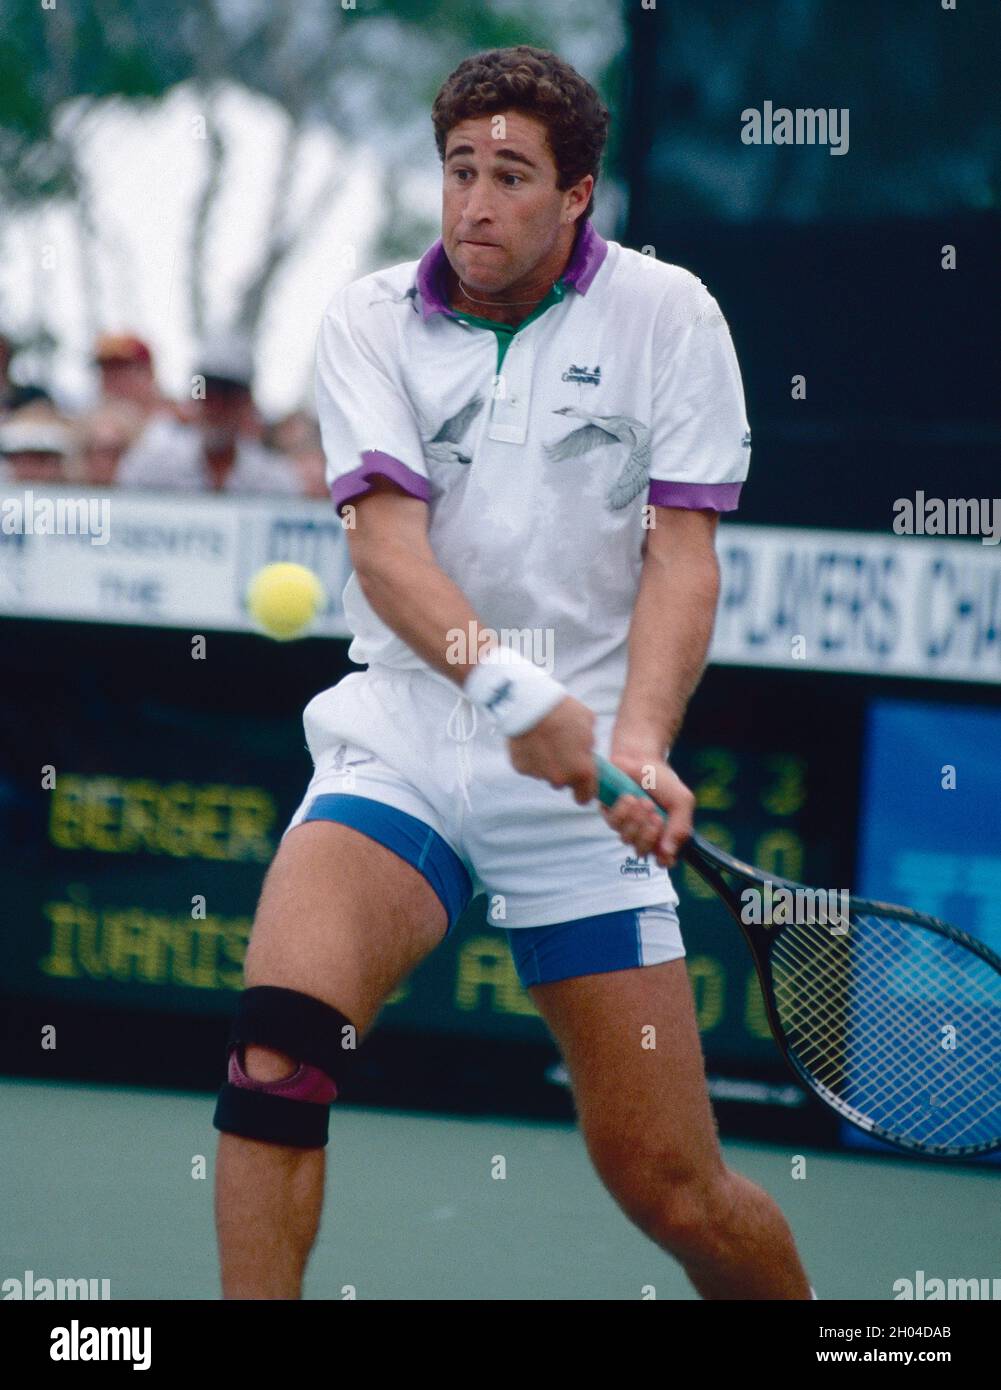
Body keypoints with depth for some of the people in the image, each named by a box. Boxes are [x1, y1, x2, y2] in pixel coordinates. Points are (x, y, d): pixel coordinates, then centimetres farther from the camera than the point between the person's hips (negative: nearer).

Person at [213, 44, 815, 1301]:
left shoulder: (667, 315, 2)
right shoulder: (369, 323, 3)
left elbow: (681, 557, -4)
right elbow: (384, 541, -10)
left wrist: (638, 741, -21)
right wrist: (507, 686, -28)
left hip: (582, 780, -1)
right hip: (400, 743, 1)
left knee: (673, 1193, -2)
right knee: (280, 1030, -27)